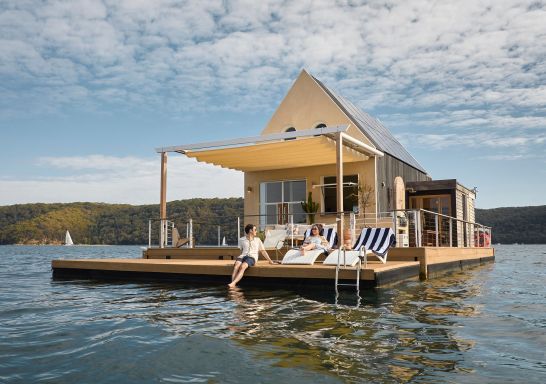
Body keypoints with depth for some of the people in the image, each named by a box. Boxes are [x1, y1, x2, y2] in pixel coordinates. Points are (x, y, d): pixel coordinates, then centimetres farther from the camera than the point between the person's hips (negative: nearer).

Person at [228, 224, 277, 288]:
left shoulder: (257, 240, 21)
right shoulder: (241, 240, 18)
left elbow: (263, 251, 22)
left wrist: (270, 261, 19)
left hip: (252, 257, -1)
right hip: (243, 256, 1)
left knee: (242, 267, -35)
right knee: (236, 266, -34)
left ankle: (233, 283, -50)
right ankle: (233, 285, -47)